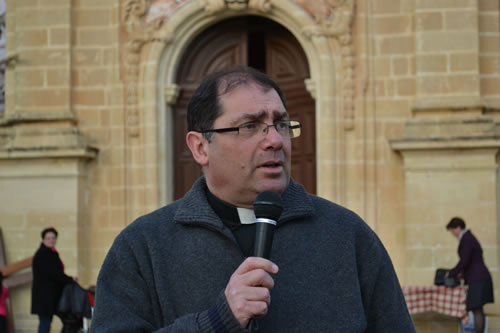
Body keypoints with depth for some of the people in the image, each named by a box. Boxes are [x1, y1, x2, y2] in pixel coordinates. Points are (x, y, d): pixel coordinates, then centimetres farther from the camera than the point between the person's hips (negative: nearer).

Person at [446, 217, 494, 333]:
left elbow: (464, 261, -17)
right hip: (481, 278, 10)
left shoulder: (466, 240, -13)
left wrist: (452, 273, -5)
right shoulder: (469, 237, 18)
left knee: (477, 310, -11)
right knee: (478, 310, 10)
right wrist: (463, 273, 25)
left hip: (478, 280, -10)